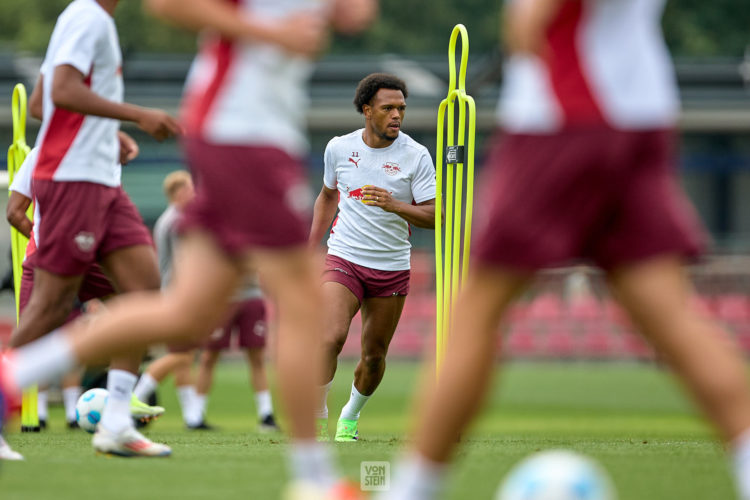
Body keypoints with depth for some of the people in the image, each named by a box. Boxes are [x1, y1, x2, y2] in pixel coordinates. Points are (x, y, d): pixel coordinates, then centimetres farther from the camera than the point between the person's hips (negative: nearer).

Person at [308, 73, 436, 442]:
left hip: (392, 268, 1)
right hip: (344, 259, -1)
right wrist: (312, 246, 17)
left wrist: (395, 205, -27)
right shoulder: (339, 148, 0)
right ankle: (317, 418, -12)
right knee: (331, 338, -22)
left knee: (374, 355, 8)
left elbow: (433, 217, -10)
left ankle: (351, 415, 34)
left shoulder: (416, 156, -6)